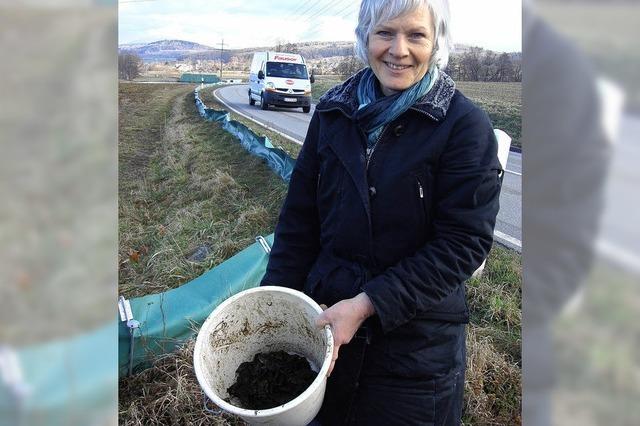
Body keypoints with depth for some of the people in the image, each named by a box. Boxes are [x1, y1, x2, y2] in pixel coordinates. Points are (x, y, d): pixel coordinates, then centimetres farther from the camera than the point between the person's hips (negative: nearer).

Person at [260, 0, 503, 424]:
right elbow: (299, 218, 2)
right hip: (325, 318, 4)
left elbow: (463, 243, -16)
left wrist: (368, 304, -21)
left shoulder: (466, 126, -13)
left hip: (416, 344, -3)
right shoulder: (334, 112, -1)